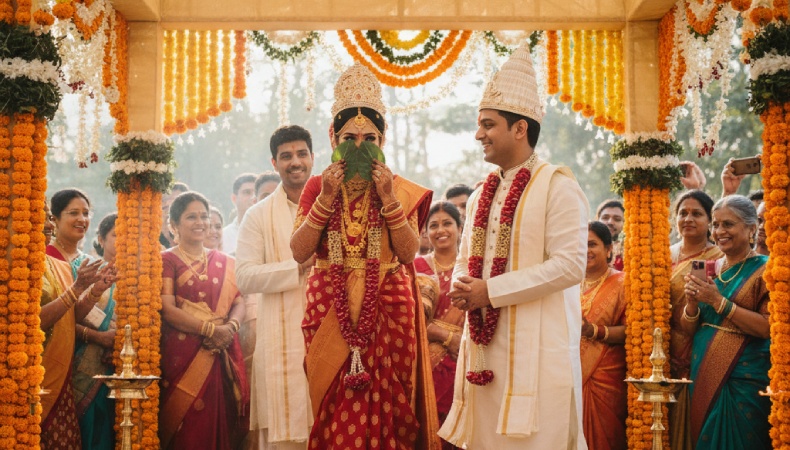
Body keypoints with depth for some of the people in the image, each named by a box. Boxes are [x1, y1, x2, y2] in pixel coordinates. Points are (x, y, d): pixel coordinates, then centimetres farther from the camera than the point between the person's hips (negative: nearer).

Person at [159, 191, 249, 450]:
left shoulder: (224, 262, 17)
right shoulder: (167, 260, 3)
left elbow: (239, 302, 11)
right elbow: (167, 310, -7)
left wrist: (231, 326, -11)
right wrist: (210, 329, -15)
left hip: (223, 354, 4)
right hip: (183, 353, -4)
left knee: (221, 424, 0)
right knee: (189, 429, -7)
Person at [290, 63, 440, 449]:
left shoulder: (400, 190, 5)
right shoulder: (318, 186, 6)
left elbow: (409, 252, -7)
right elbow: (299, 252, -5)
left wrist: (388, 199, -15)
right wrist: (327, 198, -12)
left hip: (387, 309, 0)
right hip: (330, 309, 1)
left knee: (384, 404, -2)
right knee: (334, 410, 1)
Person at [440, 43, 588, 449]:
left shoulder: (557, 186, -6)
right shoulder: (481, 195, 17)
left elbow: (570, 264, -16)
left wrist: (492, 290, -15)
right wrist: (461, 287, -1)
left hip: (536, 347, -7)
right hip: (485, 343, 7)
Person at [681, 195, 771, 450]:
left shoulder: (763, 270, -5)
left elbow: (767, 328, -17)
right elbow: (688, 330, 12)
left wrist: (718, 301, -18)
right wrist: (692, 303, -8)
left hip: (744, 380, -5)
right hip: (703, 374, 6)